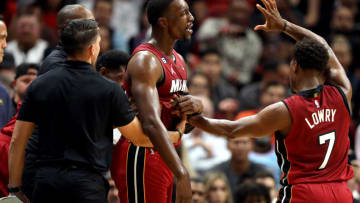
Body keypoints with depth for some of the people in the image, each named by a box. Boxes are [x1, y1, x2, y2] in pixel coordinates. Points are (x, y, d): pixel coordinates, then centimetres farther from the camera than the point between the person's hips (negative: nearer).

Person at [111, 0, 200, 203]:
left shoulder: (178, 60, 13)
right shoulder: (145, 61, -17)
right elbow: (152, 123, -31)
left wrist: (196, 105, -2)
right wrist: (182, 174, -40)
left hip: (163, 158, 10)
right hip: (140, 157, -10)